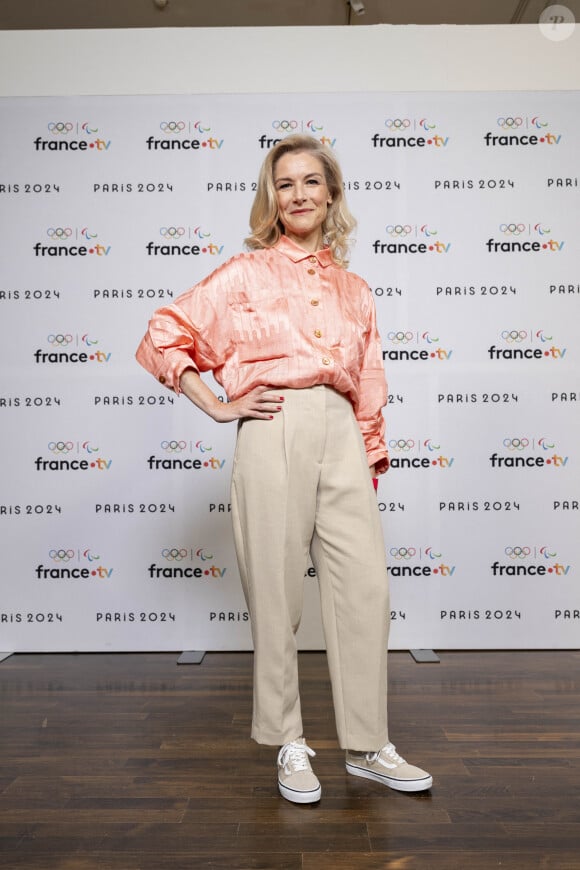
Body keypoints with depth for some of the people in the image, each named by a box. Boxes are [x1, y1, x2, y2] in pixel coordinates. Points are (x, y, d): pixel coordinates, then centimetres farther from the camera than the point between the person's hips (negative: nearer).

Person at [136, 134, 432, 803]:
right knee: (277, 593, 2)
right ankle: (289, 746, 23)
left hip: (341, 435, 4)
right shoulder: (245, 273, 7)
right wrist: (218, 407, 0)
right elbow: (162, 338, 6)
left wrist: (370, 462, 15)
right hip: (273, 433, -3)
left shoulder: (354, 288, 19)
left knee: (367, 587, 1)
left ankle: (367, 747, 20)